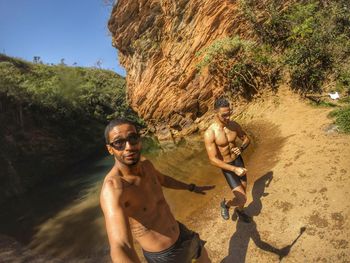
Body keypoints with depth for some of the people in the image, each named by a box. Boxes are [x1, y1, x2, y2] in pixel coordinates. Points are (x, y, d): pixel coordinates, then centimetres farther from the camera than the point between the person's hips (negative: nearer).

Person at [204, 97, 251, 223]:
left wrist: (241, 148, -16)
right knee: (242, 198, -8)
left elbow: (246, 139, 7)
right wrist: (234, 169, -27)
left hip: (238, 160, 5)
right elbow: (213, 160, -26)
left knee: (243, 190, 22)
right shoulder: (210, 133, -26)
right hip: (227, 167, -5)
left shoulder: (234, 125, -10)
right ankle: (225, 204, 26)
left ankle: (240, 210, 53)